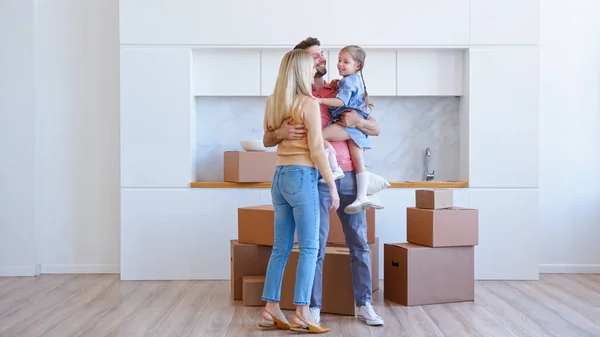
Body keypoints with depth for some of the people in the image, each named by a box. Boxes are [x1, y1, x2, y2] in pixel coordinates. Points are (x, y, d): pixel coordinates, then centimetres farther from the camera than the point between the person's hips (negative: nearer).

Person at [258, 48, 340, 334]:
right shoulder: (309, 104, -11)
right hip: (301, 176, -7)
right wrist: (332, 186, -7)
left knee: (281, 246, 12)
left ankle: (270, 310, 15)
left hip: (279, 176, 7)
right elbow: (317, 150, -13)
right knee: (309, 247, -2)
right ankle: (301, 315, -2)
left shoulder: (273, 102, 11)